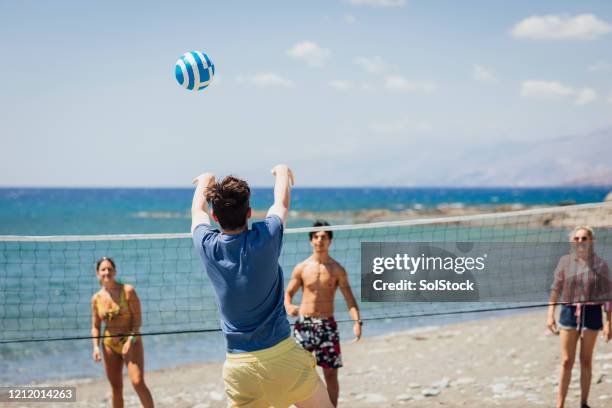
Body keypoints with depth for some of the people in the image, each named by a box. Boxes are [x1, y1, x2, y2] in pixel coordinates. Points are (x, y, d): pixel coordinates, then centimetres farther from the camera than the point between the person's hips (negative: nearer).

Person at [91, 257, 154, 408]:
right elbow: (95, 326, 8)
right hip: (110, 344, 4)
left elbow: (138, 319, -10)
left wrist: (130, 340, -21)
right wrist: (96, 346, -6)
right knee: (116, 387, 7)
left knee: (138, 383, -16)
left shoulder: (128, 291, -9)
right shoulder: (96, 298, 1)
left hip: (131, 342, -4)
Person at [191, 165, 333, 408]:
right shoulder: (265, 238, -10)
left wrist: (204, 182, 40)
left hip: (238, 364, 2)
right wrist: (282, 172, 34)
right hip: (281, 354, -2)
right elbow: (282, 203, 12)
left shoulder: (208, 246, -5)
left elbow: (197, 210, 19)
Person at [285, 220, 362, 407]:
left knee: (331, 374, 1)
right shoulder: (301, 268, 3)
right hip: (304, 323, 1)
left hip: (327, 324, -1)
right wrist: (288, 306, -16)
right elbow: (288, 293, 8)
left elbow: (349, 298, -4)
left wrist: (357, 321, -19)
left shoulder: (337, 269, -1)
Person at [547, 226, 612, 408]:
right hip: (569, 312, 1)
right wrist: (550, 314, 0)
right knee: (566, 361, 0)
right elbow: (556, 289, 5)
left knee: (586, 361, 9)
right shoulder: (565, 261, 1)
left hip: (592, 313, -1)